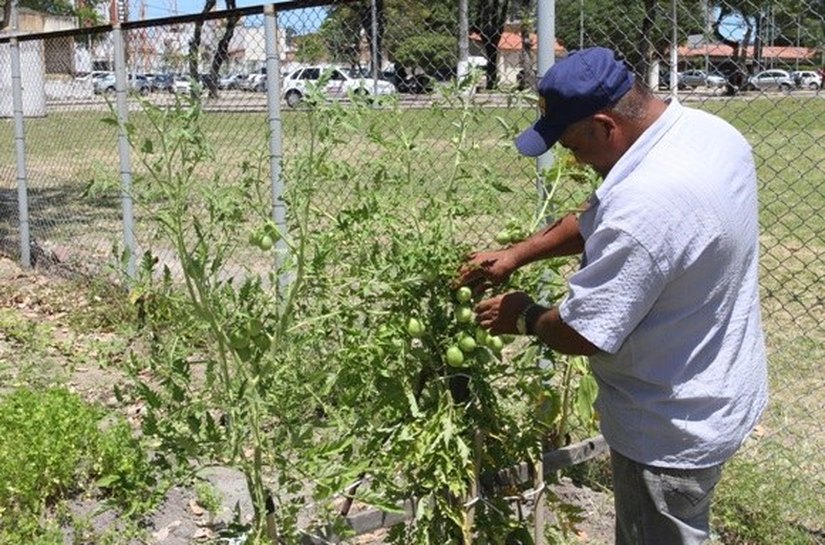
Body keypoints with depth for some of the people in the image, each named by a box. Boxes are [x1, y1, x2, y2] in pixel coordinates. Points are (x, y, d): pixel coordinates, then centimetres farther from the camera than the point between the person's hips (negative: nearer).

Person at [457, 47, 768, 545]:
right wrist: (515, 254, 5)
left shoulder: (646, 205, -36)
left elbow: (583, 335, -26)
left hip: (672, 434, -9)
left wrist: (524, 316, -7)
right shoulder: (708, 130, -4)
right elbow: (597, 220, 9)